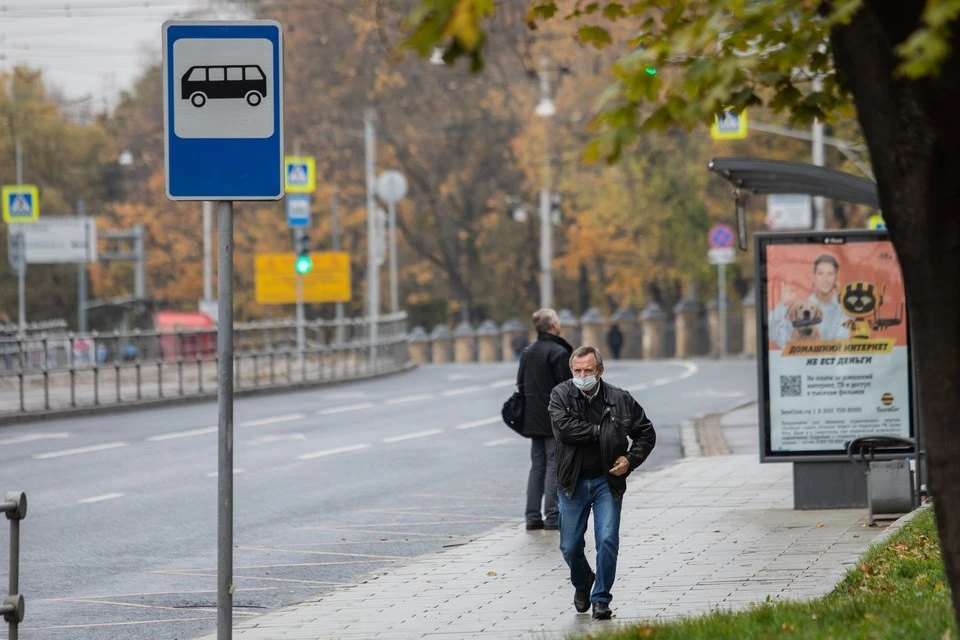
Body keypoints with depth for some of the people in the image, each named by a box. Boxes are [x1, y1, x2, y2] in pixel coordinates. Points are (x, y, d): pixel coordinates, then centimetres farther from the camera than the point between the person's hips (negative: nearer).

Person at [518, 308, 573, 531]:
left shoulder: (528, 353, 12)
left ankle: (533, 516, 9)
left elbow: (522, 386, 16)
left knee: (537, 466, 11)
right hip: (555, 420, -8)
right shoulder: (558, 353, -14)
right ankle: (553, 517, -6)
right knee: (555, 466, -4)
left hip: (533, 420, 8)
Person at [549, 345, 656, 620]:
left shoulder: (619, 399, -3)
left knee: (608, 540, -11)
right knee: (570, 546, 5)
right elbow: (563, 428, -22)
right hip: (573, 482, 1)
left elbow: (646, 433, 8)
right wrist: (599, 431, -16)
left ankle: (601, 598, 3)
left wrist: (631, 459, -7)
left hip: (607, 481, 0)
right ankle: (582, 582, 36)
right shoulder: (561, 395, -5)